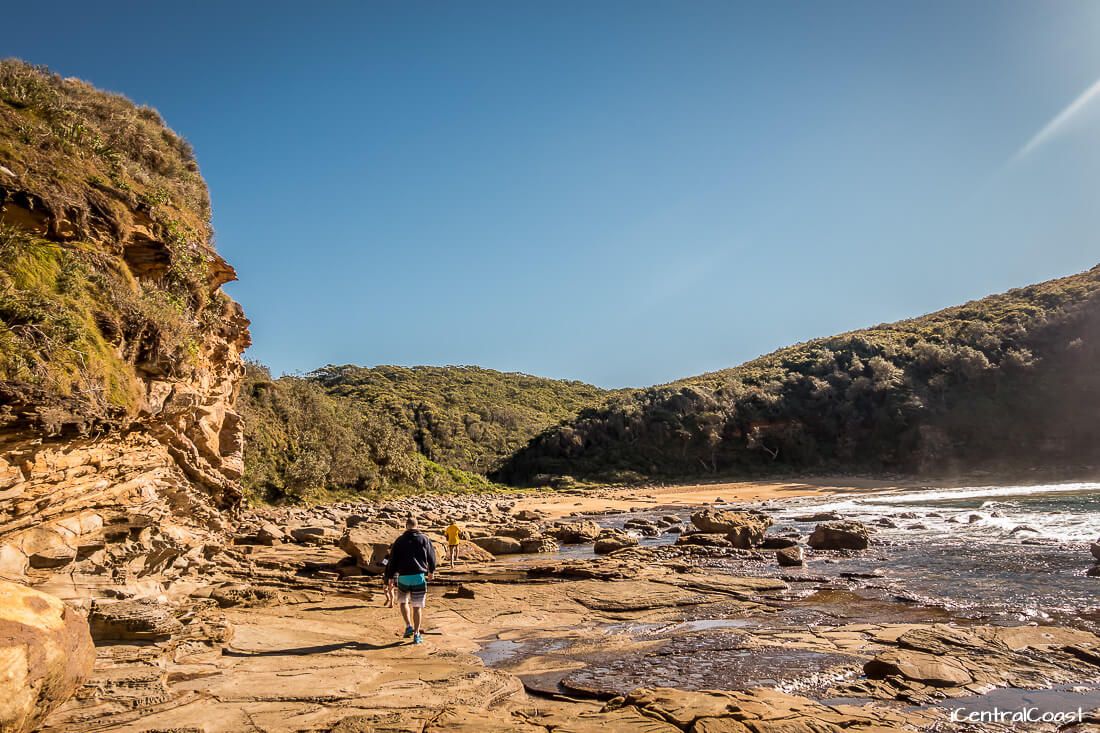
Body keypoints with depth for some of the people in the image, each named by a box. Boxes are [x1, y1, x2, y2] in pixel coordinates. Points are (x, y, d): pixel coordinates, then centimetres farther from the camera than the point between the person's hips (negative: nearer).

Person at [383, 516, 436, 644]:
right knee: (417, 606, 7)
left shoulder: (400, 540, 2)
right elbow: (431, 556, 7)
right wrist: (431, 571, 24)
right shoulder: (424, 539, 2)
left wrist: (390, 576, 11)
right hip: (419, 577, 0)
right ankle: (416, 634, 7)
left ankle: (409, 626, 8)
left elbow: (393, 559, 2)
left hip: (403, 577, 0)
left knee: (403, 601, 22)